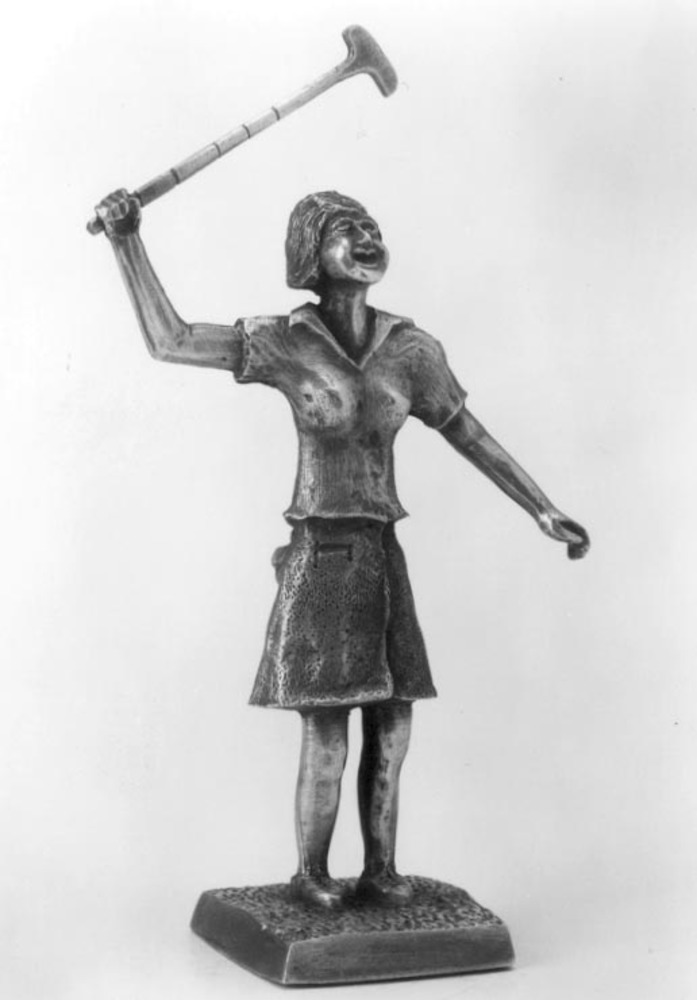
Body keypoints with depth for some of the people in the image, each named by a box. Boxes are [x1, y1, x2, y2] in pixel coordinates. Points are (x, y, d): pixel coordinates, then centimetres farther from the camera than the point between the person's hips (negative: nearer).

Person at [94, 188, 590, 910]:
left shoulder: (409, 349, 2)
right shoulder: (286, 343, -5)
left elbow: (472, 437, 10)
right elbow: (167, 342, -3)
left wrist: (544, 513, 9)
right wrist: (127, 243, -6)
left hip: (381, 554, 4)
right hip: (318, 556, -4)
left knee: (392, 729, 7)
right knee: (326, 738, -2)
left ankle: (379, 870, 24)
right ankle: (310, 875, 18)